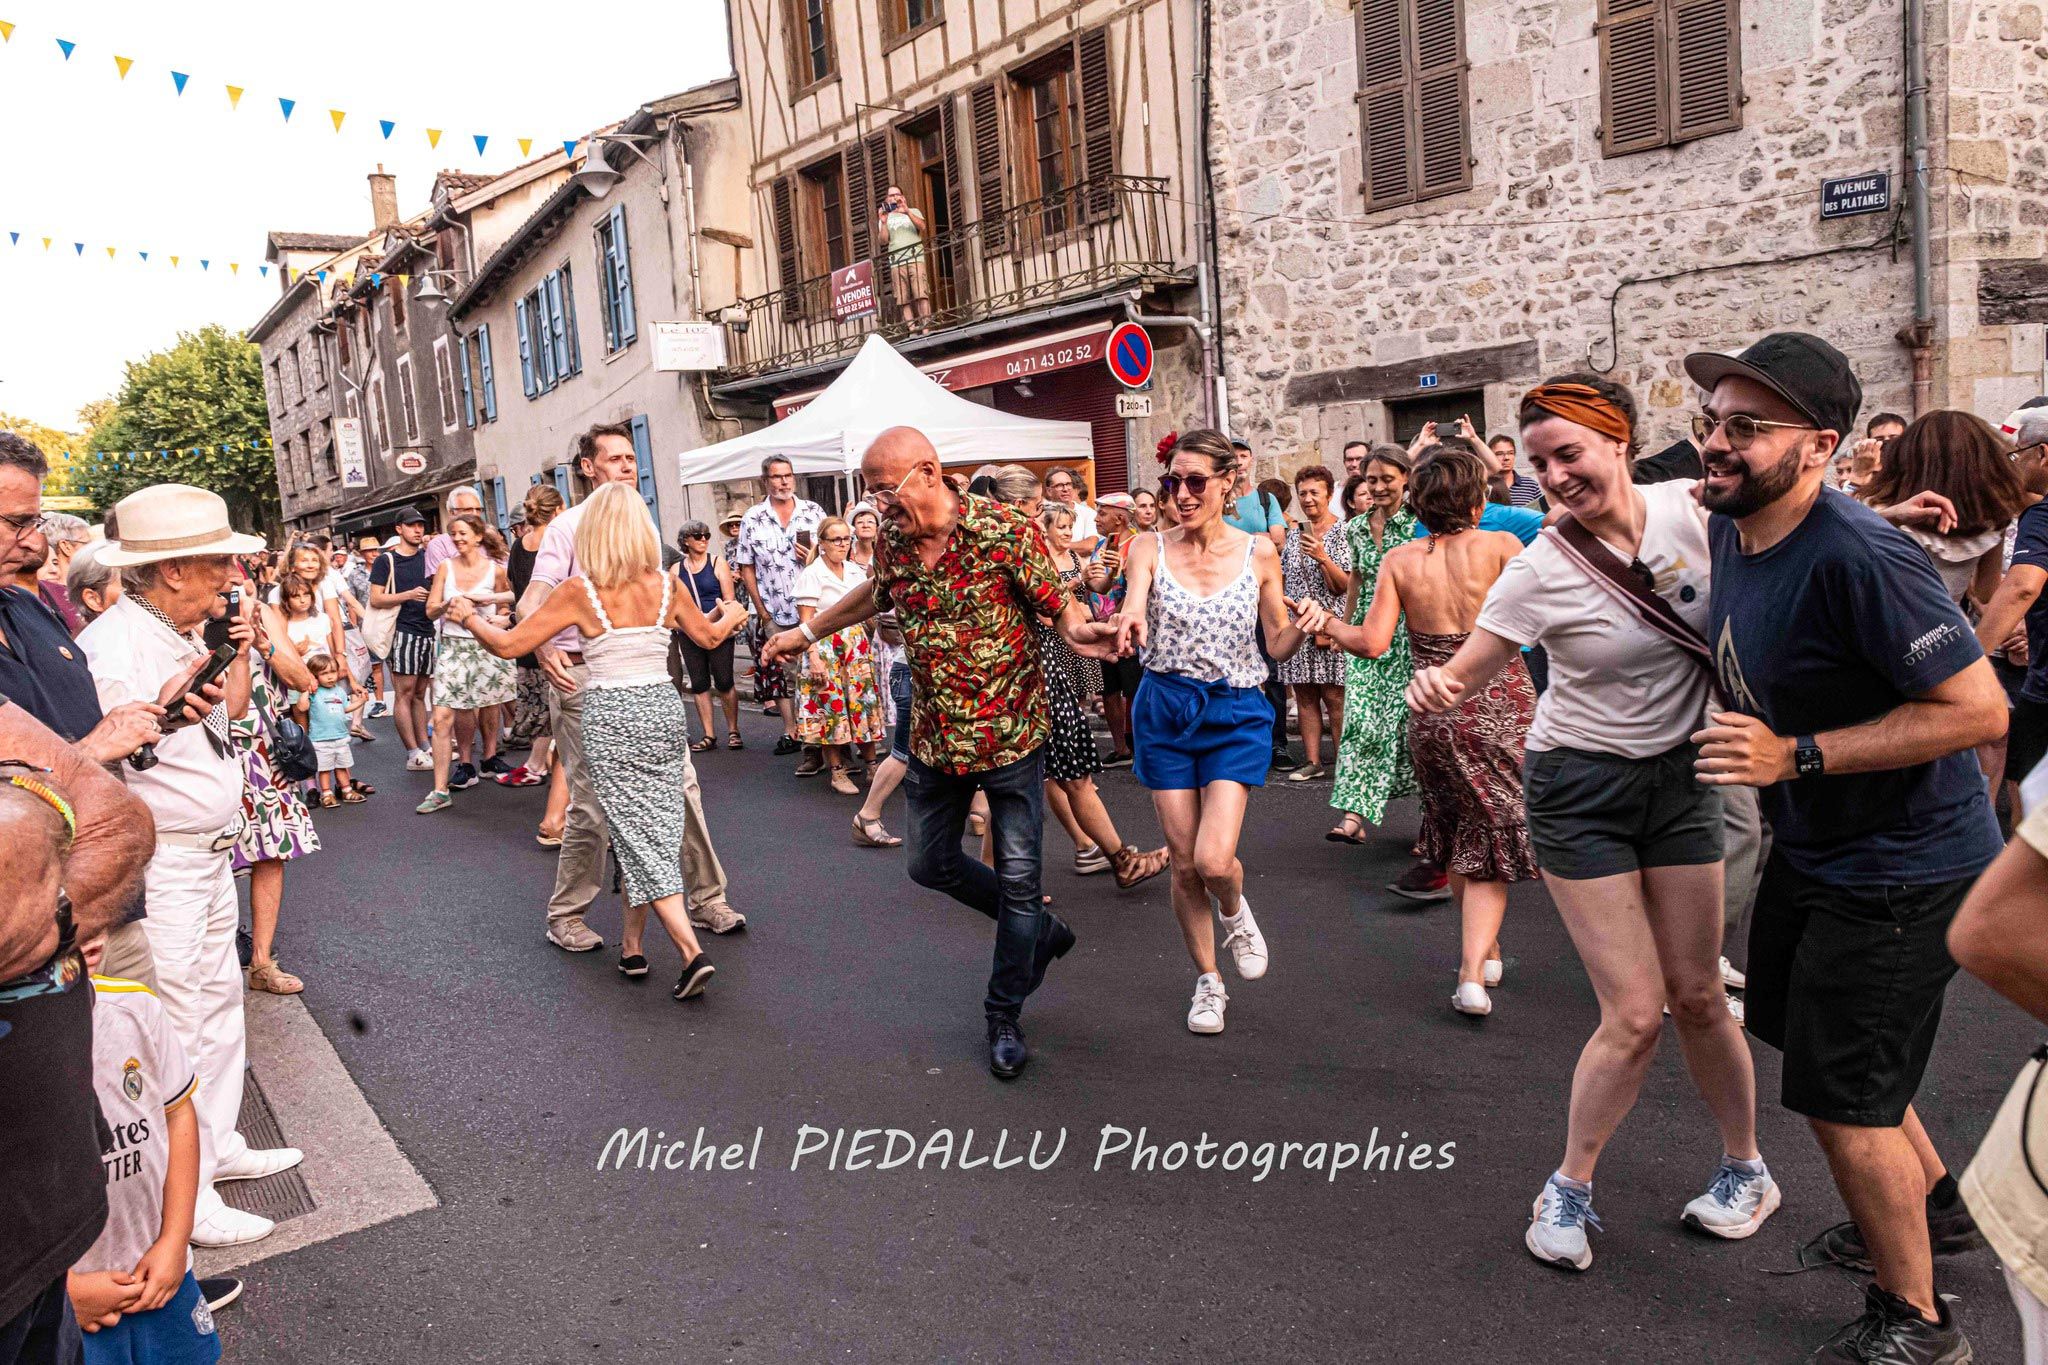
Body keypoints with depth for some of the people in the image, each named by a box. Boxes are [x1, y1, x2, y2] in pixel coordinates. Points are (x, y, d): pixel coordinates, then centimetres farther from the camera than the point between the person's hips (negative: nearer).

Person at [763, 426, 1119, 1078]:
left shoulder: (1003, 530, -18)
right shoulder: (893, 538, -1)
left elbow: (1058, 603, -12)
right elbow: (876, 595, 20)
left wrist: (1076, 628, -36)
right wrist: (806, 632, 26)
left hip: (1009, 731, -6)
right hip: (935, 735, 6)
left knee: (1017, 878, 1)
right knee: (931, 864, 15)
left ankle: (1005, 1015, 21)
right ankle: (1041, 931, 36)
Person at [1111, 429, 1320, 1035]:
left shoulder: (1258, 553, -1)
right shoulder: (1150, 549, -2)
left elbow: (1278, 643, 4)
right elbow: (1132, 610, -19)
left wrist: (1307, 625, -18)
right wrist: (1128, 623, -43)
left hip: (1236, 713, -1)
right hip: (1165, 711, 1)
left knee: (1214, 859, -14)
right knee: (1184, 861, 6)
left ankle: (1235, 913, 24)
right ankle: (1208, 980, 27)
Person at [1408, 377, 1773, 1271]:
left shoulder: (1689, 509, -7)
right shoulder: (1544, 569, -17)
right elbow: (1463, 672, -19)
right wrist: (1434, 688, -42)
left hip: (1680, 772, 3)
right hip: (1580, 788, -3)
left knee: (1696, 995, 10)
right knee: (1635, 1013, -5)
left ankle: (1746, 1168, 34)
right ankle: (1570, 1187, 17)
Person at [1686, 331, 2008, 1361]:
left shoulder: (1856, 557, -31)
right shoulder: (1728, 526, -3)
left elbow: (1979, 709, -30)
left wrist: (1796, 756, -31)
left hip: (1901, 863, -9)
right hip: (1811, 845, 10)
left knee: (1840, 1095, 0)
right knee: (1803, 1029, 26)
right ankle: (1932, 1202, 51)